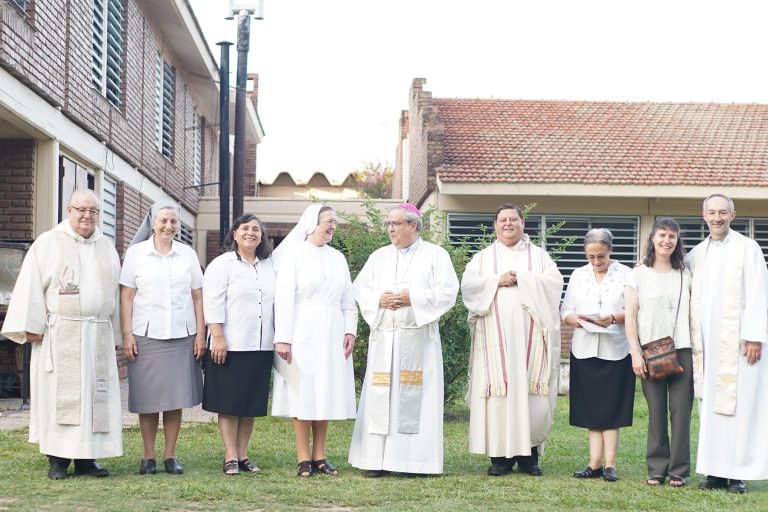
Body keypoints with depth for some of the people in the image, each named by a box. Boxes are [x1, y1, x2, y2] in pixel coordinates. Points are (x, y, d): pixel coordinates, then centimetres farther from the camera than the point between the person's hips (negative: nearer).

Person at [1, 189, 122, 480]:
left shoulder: (107, 249, 13)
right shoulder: (47, 244, 2)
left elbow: (115, 292, 14)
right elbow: (31, 288, -3)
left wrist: (115, 334, 10)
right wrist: (32, 326, -10)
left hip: (98, 336, 4)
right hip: (58, 335, -3)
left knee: (95, 395, 3)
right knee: (58, 396, -1)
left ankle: (86, 457, 9)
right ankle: (57, 459, 5)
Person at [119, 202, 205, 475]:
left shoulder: (188, 254, 9)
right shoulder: (136, 253, 4)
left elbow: (198, 297, 10)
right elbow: (126, 297, 1)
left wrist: (200, 334, 3)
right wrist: (127, 335, -5)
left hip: (182, 336, 2)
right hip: (146, 336, -2)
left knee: (176, 398, 3)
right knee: (148, 399, 0)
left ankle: (170, 455, 11)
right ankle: (148, 456, 8)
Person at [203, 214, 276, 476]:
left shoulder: (269, 266, 14)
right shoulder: (222, 264, -2)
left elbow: (277, 303, 17)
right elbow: (213, 303, -9)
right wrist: (218, 337, -16)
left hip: (261, 346, 5)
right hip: (231, 346, -5)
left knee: (252, 404, 8)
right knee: (229, 404, -1)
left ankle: (243, 454, 16)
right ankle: (230, 457, 4)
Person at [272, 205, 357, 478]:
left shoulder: (337, 257, 12)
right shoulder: (294, 253, -2)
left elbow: (348, 299, 14)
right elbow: (284, 297, -7)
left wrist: (350, 330, 1)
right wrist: (283, 338, -13)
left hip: (332, 335, 5)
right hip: (303, 332, -5)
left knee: (326, 392, 5)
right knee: (303, 393, -2)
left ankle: (319, 456, 11)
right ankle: (304, 458, 3)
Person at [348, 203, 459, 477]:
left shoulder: (436, 255, 5)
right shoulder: (379, 256, 17)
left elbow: (447, 292, -4)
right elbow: (359, 288, 12)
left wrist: (413, 298, -12)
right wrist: (378, 300, -8)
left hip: (419, 337, -3)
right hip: (383, 336, 3)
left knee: (416, 397, -6)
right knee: (380, 397, -2)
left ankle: (417, 459, -2)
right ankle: (378, 458, 0)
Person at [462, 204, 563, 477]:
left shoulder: (538, 255, 15)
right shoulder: (483, 257, 16)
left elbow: (555, 281, 0)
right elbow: (468, 284, 1)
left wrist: (521, 279, -9)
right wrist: (497, 281, -11)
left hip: (529, 334, 0)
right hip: (495, 336, 0)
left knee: (530, 391, -5)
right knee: (498, 392, -6)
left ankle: (529, 453, 1)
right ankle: (500, 455, -3)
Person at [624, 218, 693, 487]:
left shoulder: (685, 275, 12)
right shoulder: (639, 274, 6)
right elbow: (630, 316, 2)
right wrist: (635, 353, -6)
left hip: (682, 350, 1)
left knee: (681, 410, -2)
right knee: (656, 411, 0)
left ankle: (678, 470, 3)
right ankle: (657, 468, 7)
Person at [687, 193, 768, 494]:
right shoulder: (696, 254, 14)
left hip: (738, 342, -5)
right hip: (707, 344, 5)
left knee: (739, 407, -5)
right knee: (710, 408, 4)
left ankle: (739, 473, -1)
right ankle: (716, 471, 9)